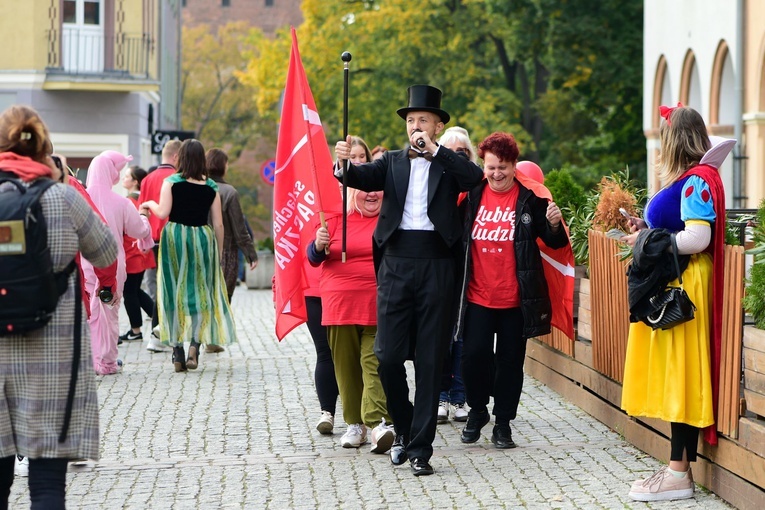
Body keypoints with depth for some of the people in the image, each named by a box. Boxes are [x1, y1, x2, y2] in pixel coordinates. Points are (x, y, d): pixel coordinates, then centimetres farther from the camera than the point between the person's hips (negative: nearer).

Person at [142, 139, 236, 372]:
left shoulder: (171, 182, -3)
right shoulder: (211, 187, 4)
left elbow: (163, 212, -12)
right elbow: (218, 224, 3)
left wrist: (151, 204, 9)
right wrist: (219, 252, 12)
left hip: (175, 237, -1)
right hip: (203, 238, 1)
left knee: (175, 292, 5)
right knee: (201, 292, 9)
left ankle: (178, 352, 3)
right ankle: (195, 344, -9)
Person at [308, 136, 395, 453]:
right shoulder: (337, 218, 7)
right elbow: (314, 259, 6)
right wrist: (319, 246, -15)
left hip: (380, 307, -2)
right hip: (340, 305, 2)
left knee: (375, 363, -11)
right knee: (346, 365, 6)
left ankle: (378, 421, -21)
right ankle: (355, 423, 14)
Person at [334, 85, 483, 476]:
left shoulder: (448, 165, 7)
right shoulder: (393, 162, 13)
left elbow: (475, 176, -14)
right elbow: (365, 179, -5)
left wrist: (433, 150, -14)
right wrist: (344, 164, -26)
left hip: (436, 266, -2)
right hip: (396, 265, 2)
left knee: (430, 361, 0)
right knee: (388, 357, -2)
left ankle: (420, 448, 5)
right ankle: (403, 429, 22)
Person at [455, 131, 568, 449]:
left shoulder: (530, 198, -2)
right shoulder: (471, 196, 3)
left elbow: (554, 243, 2)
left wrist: (554, 226, -18)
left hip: (515, 298, -1)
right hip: (477, 295, 1)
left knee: (510, 360, 6)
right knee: (474, 355, -3)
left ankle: (502, 423, 19)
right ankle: (477, 411, 22)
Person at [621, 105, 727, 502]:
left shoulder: (697, 180, -13)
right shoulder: (684, 179, 15)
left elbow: (698, 238, -23)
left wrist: (649, 242, -13)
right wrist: (647, 232, 9)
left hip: (684, 288, -10)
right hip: (667, 285, 10)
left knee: (679, 377, -7)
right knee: (671, 378, 10)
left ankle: (679, 475, -4)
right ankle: (677, 468, 13)